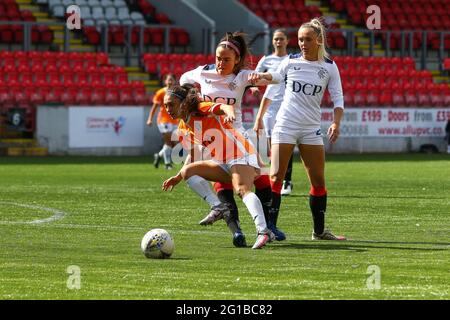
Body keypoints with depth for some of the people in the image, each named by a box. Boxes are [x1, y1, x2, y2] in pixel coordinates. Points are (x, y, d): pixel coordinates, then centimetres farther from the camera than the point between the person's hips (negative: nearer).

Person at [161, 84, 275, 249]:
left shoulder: (203, 110, -8)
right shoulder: (183, 129, 14)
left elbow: (224, 107, -29)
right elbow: (194, 156, 26)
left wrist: (229, 113, -52)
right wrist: (178, 177, 22)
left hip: (241, 156, -8)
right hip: (223, 164, 8)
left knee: (242, 189, -30)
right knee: (188, 171, -5)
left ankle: (263, 231, -45)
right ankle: (219, 208, -14)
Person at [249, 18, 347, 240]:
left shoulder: (329, 67, 1)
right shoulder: (290, 62, -1)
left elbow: (338, 97, 0)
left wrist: (336, 123, -15)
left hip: (311, 129, 2)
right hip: (285, 124, -2)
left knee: (318, 180, 4)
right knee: (276, 177, -9)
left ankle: (319, 230, 14)